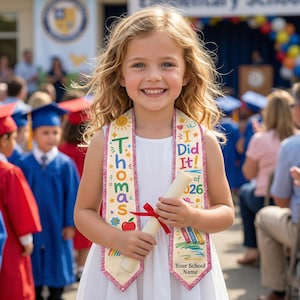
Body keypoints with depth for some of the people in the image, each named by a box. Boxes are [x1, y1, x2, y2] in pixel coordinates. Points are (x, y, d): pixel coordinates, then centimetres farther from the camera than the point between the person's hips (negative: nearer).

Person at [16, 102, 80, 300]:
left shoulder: (66, 164, -5)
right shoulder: (25, 164, -4)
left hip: (57, 226, -1)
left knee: (57, 267, 9)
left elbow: (72, 195, -3)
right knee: (35, 266, 10)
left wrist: (70, 223, -5)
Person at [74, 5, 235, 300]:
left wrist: (192, 217, -15)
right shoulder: (105, 140, -5)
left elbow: (225, 212, 4)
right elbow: (84, 212, 2)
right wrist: (117, 238, -15)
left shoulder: (203, 140, -5)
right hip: (119, 275, 0)